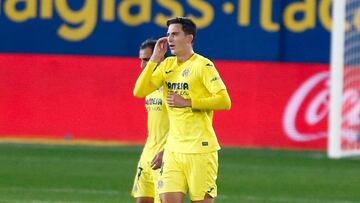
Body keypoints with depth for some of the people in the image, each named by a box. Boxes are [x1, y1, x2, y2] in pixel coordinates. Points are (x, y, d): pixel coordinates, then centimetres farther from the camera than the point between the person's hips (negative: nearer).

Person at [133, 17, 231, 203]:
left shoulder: (202, 65, -8)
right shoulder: (167, 65, 12)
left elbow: (225, 101, -15)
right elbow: (139, 91, 6)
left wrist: (188, 102, -17)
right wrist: (155, 58, 1)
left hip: (200, 149, -6)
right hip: (173, 148, 6)